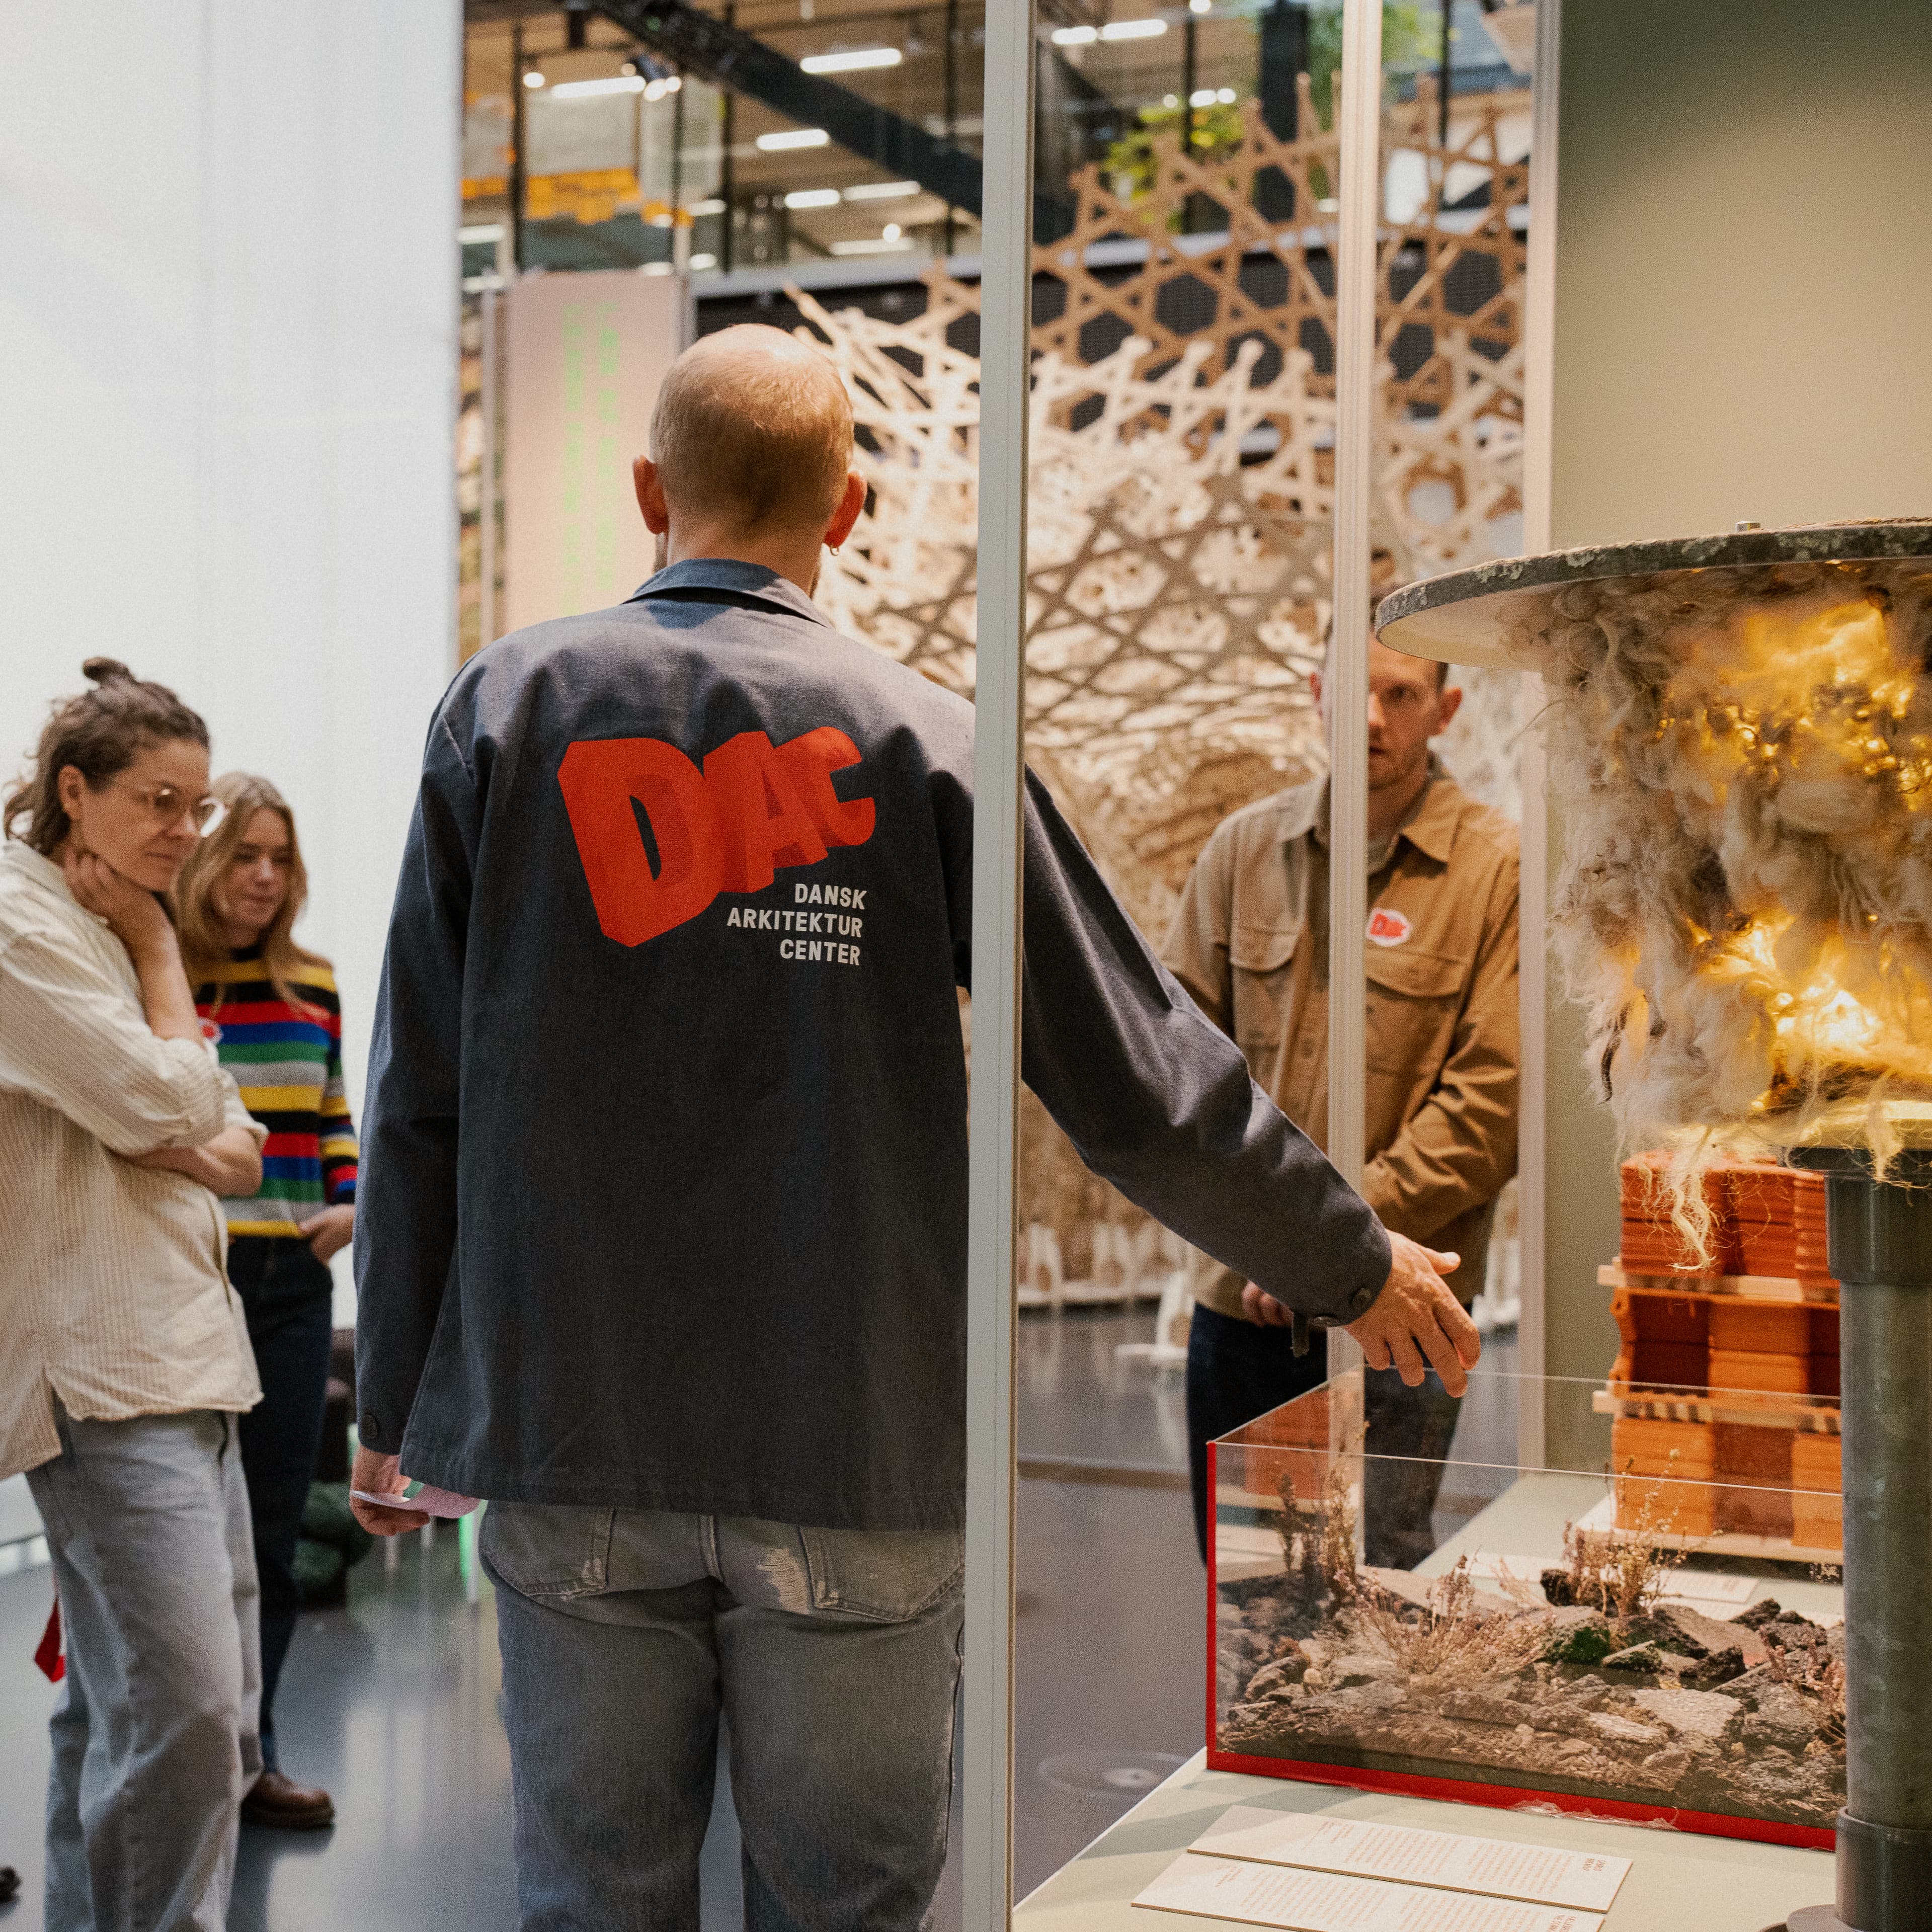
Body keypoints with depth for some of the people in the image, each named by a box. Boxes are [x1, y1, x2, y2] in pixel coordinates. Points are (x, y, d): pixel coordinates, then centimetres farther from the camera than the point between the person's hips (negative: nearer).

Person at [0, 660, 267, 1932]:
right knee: (181, 1713, -17)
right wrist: (159, 950, -1)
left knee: (167, 1711, 13)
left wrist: (175, 1139, -7)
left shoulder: (103, 929, 21)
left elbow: (236, 1155, 16)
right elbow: (176, 1107, -14)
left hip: (183, 1351, 10)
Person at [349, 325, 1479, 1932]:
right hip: (855, 1443, -1)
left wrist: (394, 1400, 12)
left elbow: (422, 1097, 1)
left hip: (570, 1443, 2)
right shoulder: (922, 736, -2)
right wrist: (1353, 1266, 12)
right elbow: (1141, 1081, -2)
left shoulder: (508, 705, 1)